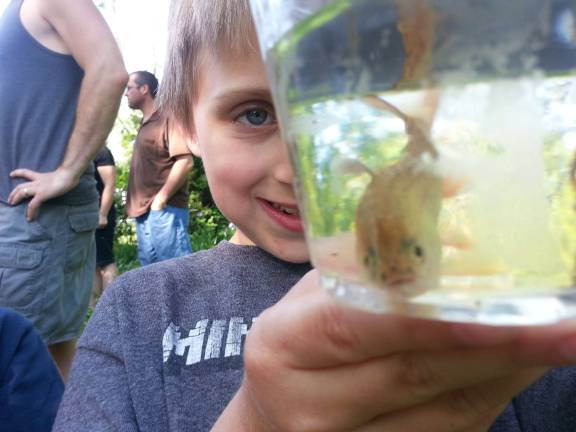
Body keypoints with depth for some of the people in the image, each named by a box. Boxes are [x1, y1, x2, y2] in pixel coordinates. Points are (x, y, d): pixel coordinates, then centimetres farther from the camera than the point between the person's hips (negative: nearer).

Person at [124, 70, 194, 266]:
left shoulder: (167, 118, -5)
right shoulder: (145, 124, 21)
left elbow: (185, 161, -17)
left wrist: (161, 199, -17)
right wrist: (138, 205, 14)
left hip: (164, 211, -9)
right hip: (145, 212, 9)